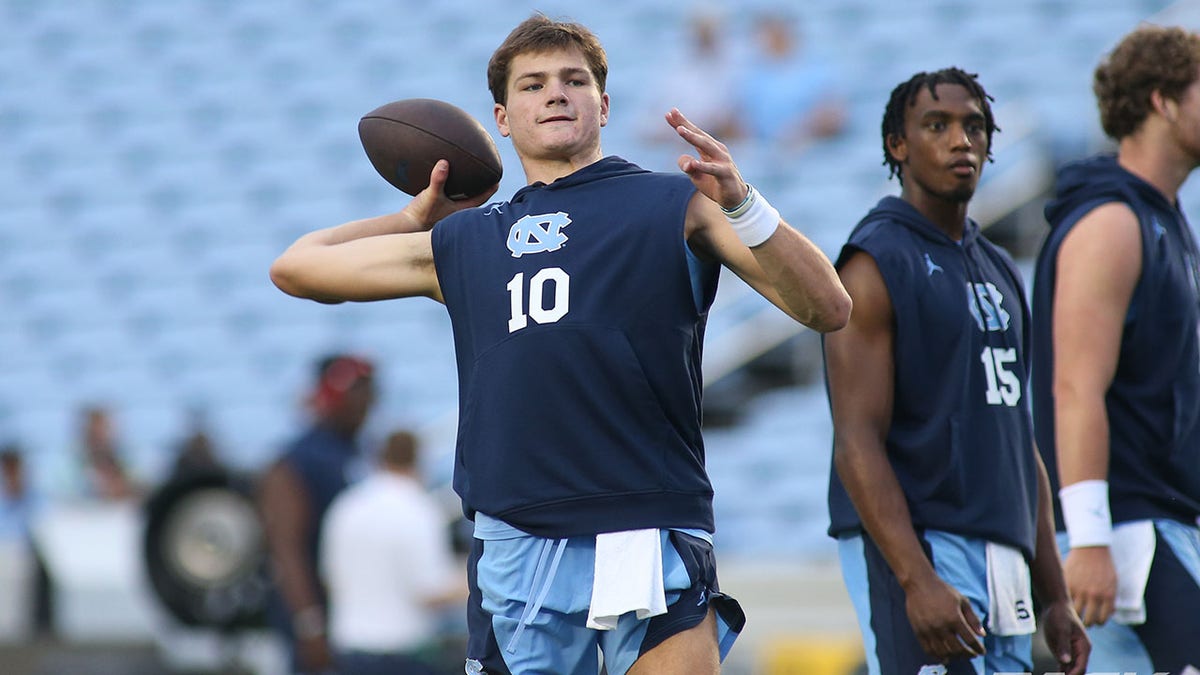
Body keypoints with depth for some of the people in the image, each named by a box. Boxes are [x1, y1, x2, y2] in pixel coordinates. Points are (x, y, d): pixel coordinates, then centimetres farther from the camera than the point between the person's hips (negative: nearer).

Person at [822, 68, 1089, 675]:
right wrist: (916, 581, -25)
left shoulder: (998, 272, 19)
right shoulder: (876, 264, -6)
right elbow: (858, 442, -15)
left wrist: (1054, 599, 18)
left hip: (1003, 566, 8)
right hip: (916, 550, -8)